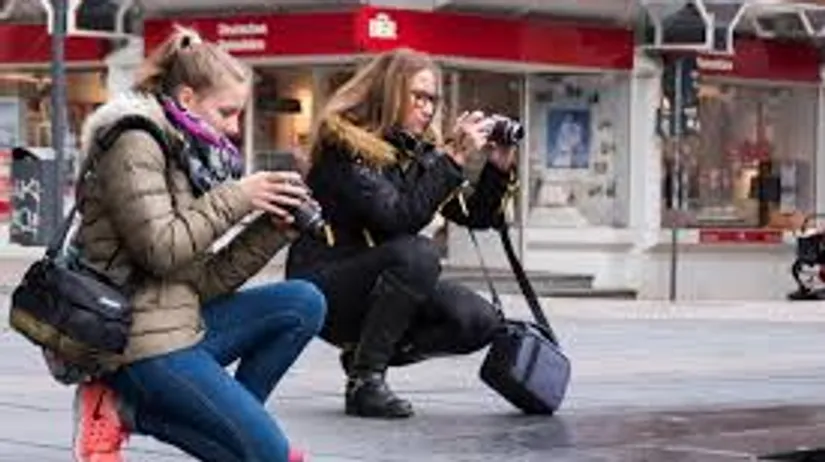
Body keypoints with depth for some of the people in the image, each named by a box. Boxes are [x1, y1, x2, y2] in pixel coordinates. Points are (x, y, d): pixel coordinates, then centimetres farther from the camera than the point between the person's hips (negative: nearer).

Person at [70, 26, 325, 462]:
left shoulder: (186, 154, 17)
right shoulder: (134, 143, -9)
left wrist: (273, 228, 0)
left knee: (304, 303, 3)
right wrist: (237, 197, -13)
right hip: (142, 340, -9)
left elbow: (205, 279, 10)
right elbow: (160, 249, -20)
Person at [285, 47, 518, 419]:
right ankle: (364, 381, -21)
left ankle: (364, 353, 3)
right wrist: (455, 156, -27)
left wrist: (498, 167, -6)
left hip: (373, 286, 7)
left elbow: (475, 217, 9)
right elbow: (400, 217, -27)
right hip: (321, 288, -7)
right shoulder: (343, 146, -14)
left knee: (480, 322, -11)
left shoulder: (419, 151, 6)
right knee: (416, 254, -32)